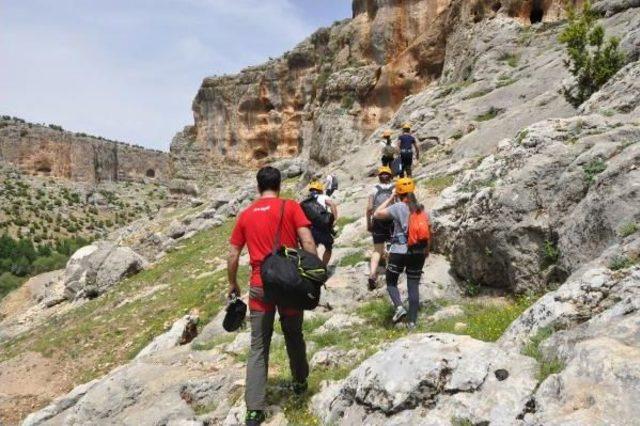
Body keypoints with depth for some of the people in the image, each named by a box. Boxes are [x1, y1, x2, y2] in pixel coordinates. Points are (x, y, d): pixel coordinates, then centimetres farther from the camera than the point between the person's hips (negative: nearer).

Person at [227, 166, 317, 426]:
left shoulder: (246, 215, 6)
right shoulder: (290, 207, -3)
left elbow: (233, 256, 9)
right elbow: (308, 243, -12)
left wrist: (233, 284, 21)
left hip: (259, 286, 1)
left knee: (258, 347, 6)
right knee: (294, 336, 21)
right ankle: (300, 382, 40)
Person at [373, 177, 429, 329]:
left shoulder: (397, 207, -8)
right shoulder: (422, 208, 6)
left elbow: (376, 214, -2)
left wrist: (390, 198, 3)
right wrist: (427, 249, 23)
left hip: (399, 251, -4)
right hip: (418, 253, 4)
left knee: (391, 282, 14)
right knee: (414, 286, 10)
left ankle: (399, 307, -9)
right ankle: (412, 321, 9)